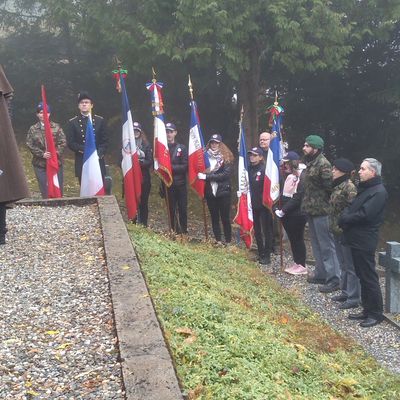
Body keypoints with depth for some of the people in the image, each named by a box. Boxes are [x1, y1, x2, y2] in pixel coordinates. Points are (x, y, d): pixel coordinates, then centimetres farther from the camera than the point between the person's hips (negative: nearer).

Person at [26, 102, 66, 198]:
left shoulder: (56, 127, 4)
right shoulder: (33, 129, 4)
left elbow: (63, 142, -1)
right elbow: (30, 145, -2)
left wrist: (57, 152, -17)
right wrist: (42, 154, -14)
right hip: (40, 164, 0)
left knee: (58, 188, 7)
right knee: (44, 189, 4)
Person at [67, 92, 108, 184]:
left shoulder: (100, 120, 9)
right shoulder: (73, 122, 7)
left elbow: (105, 141, 6)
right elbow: (70, 143, 0)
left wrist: (99, 154, -12)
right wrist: (85, 150, -15)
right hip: (82, 163, 0)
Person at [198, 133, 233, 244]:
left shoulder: (226, 157, -4)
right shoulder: (205, 156, 5)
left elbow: (226, 174, -15)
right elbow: (201, 171, 11)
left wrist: (207, 176, -19)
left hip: (223, 191, -3)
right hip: (210, 192, 3)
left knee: (225, 217, 2)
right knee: (214, 217, 10)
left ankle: (228, 241, 11)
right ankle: (218, 240, 18)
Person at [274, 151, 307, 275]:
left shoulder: (302, 175, -16)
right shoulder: (289, 175, 13)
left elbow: (298, 197, -21)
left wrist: (284, 210, -19)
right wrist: (279, 208, 4)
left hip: (297, 214, -8)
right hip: (287, 214, 8)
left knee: (298, 239, 0)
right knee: (292, 239, 13)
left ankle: (302, 266, 11)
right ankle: (296, 263, 24)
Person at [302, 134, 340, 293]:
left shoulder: (323, 164, -16)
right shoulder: (310, 163, 13)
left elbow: (329, 187, -20)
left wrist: (326, 205, -15)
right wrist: (306, 205, 15)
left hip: (321, 211, -10)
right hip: (311, 210, 10)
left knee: (326, 245, -4)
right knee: (316, 244, 18)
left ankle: (333, 279, 4)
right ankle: (321, 273, 30)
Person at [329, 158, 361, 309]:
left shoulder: (349, 187, -17)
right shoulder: (337, 186, 11)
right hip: (337, 230, 9)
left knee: (350, 265, -1)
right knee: (343, 264, 19)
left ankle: (353, 298, 7)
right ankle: (345, 292, 31)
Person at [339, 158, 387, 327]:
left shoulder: (379, 192, -15)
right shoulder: (364, 188, 16)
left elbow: (364, 215, -22)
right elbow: (350, 207, 15)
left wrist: (346, 219, -9)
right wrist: (344, 216, -5)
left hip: (365, 242, -9)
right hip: (357, 239, 9)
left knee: (369, 278, -1)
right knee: (362, 276, 15)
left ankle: (376, 313, 9)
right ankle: (367, 310, 25)